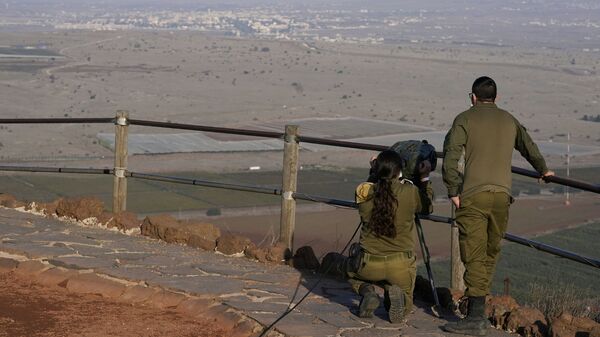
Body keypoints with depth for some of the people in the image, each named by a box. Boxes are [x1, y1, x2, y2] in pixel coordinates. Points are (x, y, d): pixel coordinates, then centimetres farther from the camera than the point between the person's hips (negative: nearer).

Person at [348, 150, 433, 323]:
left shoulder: (364, 193, -10)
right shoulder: (409, 192, -12)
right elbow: (427, 207, 10)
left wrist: (374, 171, 22)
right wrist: (425, 178, 16)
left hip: (370, 265, 0)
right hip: (401, 266, 0)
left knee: (352, 273, 36)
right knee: (404, 306, 26)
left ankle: (366, 290, 2)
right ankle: (395, 294, -10)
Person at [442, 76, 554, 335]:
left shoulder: (465, 119, 4)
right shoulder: (509, 121, 18)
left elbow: (450, 156, -8)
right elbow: (529, 147, 34)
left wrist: (453, 192, -3)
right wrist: (543, 170, 52)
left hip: (474, 195, -4)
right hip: (502, 195, 4)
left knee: (474, 256, -7)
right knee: (491, 252, 16)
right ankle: (476, 302, 20)